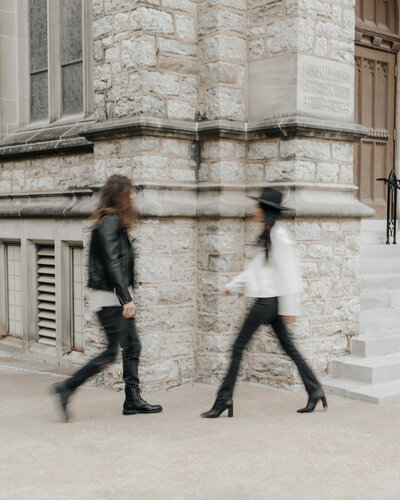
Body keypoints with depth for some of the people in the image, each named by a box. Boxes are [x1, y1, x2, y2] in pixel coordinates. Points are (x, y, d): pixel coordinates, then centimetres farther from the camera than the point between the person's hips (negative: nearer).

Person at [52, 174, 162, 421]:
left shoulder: (115, 222, 16)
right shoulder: (110, 222, -14)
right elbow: (112, 264, -21)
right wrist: (126, 299, -22)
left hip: (117, 297, 10)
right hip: (110, 297, -10)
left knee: (132, 346, 10)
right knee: (112, 351, -7)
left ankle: (133, 400, 15)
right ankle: (67, 388, 0)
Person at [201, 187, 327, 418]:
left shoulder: (279, 236, -15)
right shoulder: (268, 235, 15)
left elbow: (287, 272, -17)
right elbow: (256, 266, 23)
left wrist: (289, 307, -16)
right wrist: (233, 286, 21)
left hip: (269, 299, -10)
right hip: (267, 298, 10)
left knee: (239, 345, -5)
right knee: (288, 346, 13)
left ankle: (224, 399, 1)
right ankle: (315, 390, 18)